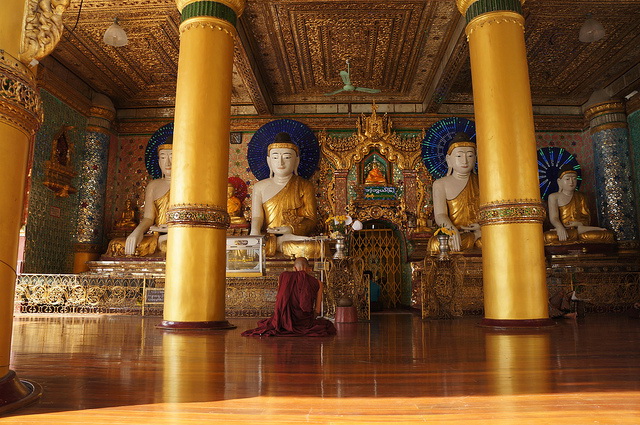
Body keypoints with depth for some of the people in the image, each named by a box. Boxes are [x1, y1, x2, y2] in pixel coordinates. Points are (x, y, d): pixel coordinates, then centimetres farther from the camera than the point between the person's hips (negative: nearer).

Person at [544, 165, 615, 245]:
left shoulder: (580, 197, 21)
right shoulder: (554, 197, 8)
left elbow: (587, 219, 13)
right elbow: (554, 218, -7)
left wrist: (579, 224, -12)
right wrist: (560, 228, -30)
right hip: (564, 231, -2)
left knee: (608, 234, -23)